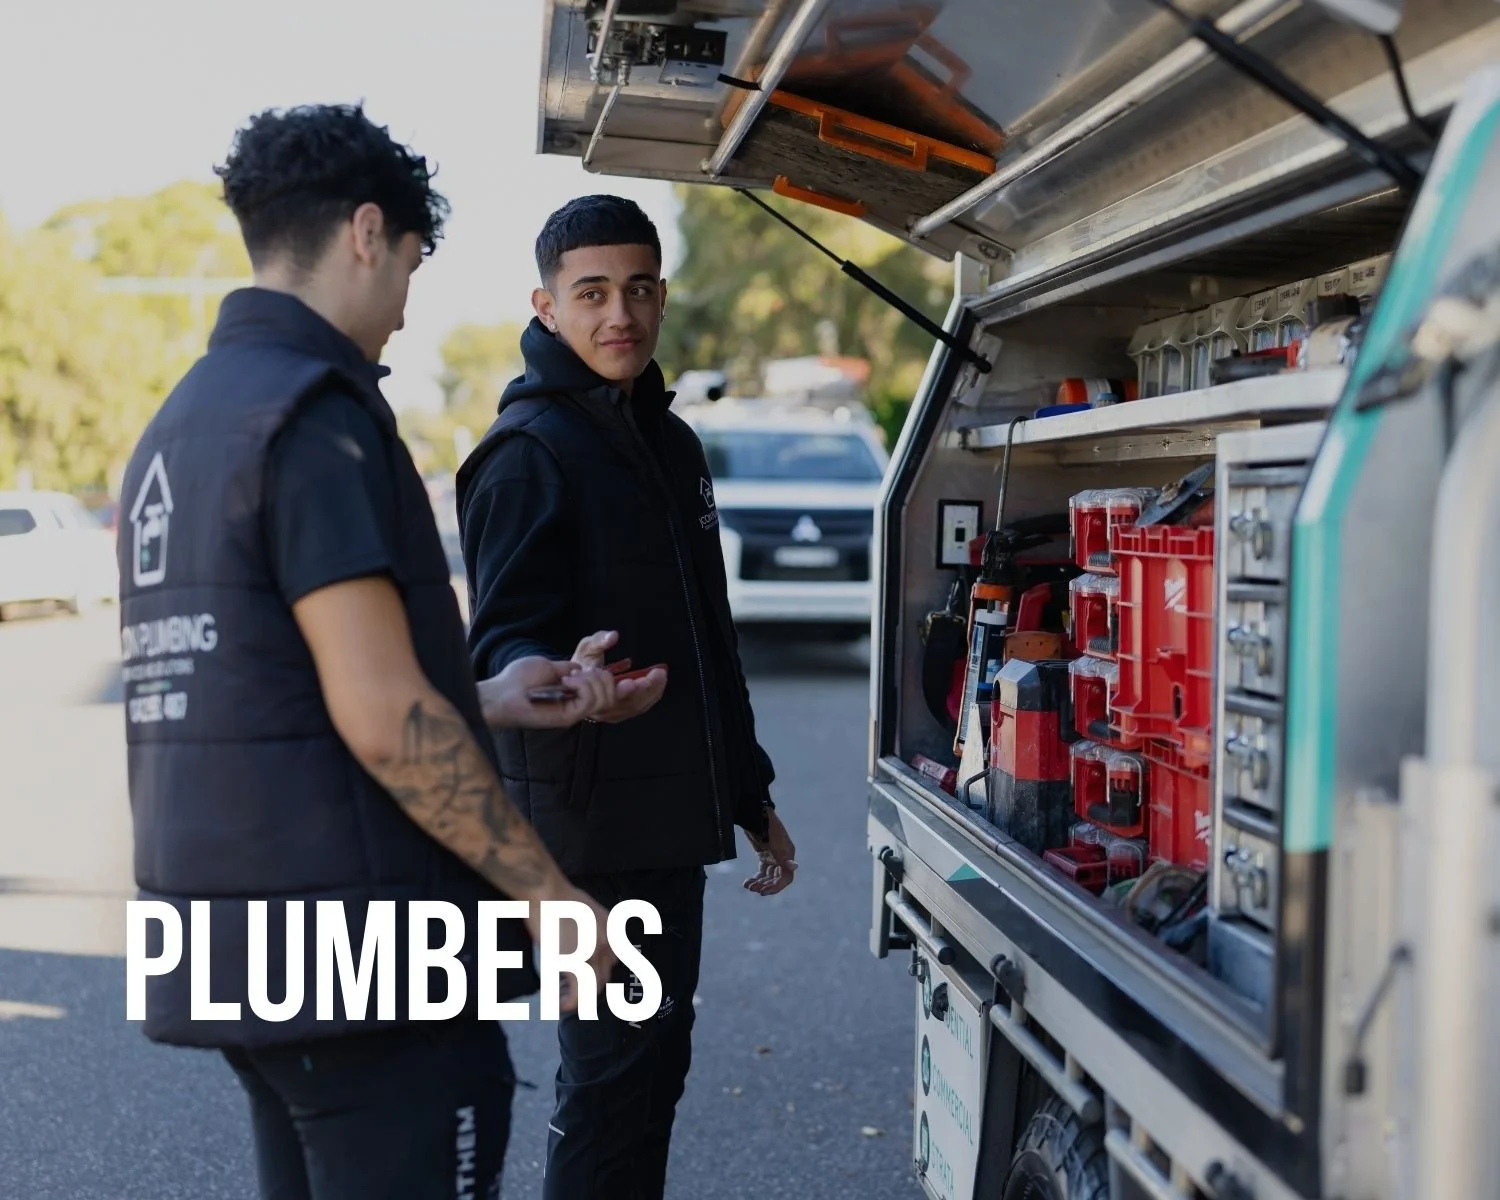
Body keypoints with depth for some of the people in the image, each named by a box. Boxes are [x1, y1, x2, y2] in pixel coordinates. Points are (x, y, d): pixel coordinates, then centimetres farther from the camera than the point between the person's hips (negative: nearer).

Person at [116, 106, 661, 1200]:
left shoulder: (179, 425, 15)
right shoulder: (315, 411, -15)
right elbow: (382, 718, -21)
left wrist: (485, 701, 20)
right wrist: (547, 892, -12)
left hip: (231, 947, 10)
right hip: (359, 949, -10)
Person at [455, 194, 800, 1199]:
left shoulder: (670, 441, 15)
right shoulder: (530, 452, -11)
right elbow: (501, 641, -19)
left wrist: (749, 793, 21)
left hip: (672, 818, 8)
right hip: (591, 822, -8)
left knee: (654, 1064, 15)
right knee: (614, 1076, -5)